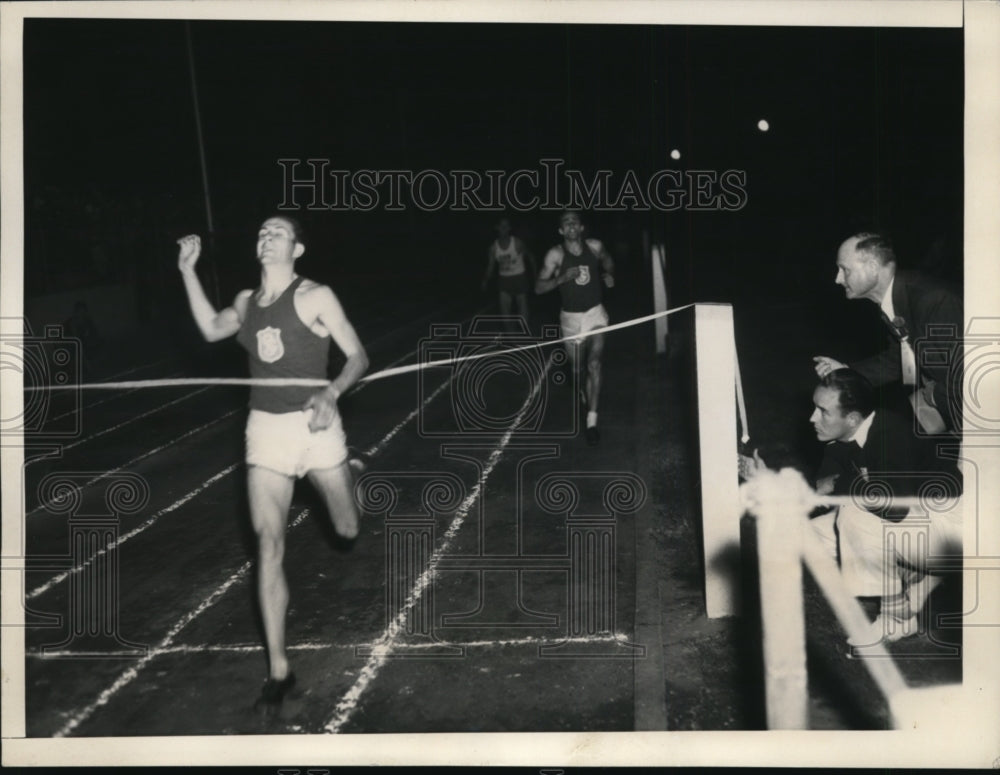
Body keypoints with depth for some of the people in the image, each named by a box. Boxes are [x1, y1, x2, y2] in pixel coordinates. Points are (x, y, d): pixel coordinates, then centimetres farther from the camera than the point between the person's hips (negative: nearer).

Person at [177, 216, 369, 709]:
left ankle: (346, 481, 50)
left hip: (314, 424, -3)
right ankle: (278, 668, -1)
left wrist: (331, 392, -25)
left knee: (347, 530, 10)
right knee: (268, 544, -7)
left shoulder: (315, 297, -7)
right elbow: (211, 330, 26)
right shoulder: (247, 301, 8)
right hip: (265, 429, 3)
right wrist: (188, 272, 19)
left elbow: (358, 357, -6)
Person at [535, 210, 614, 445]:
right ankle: (584, 393, 51)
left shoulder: (595, 246, -5)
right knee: (577, 368, 14)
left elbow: (607, 262, 18)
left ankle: (592, 421, -16)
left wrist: (608, 274, -3)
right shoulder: (556, 255, -12)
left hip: (595, 313, 0)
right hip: (571, 317, 0)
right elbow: (539, 287, -13)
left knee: (594, 364, -17)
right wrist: (562, 278, -27)